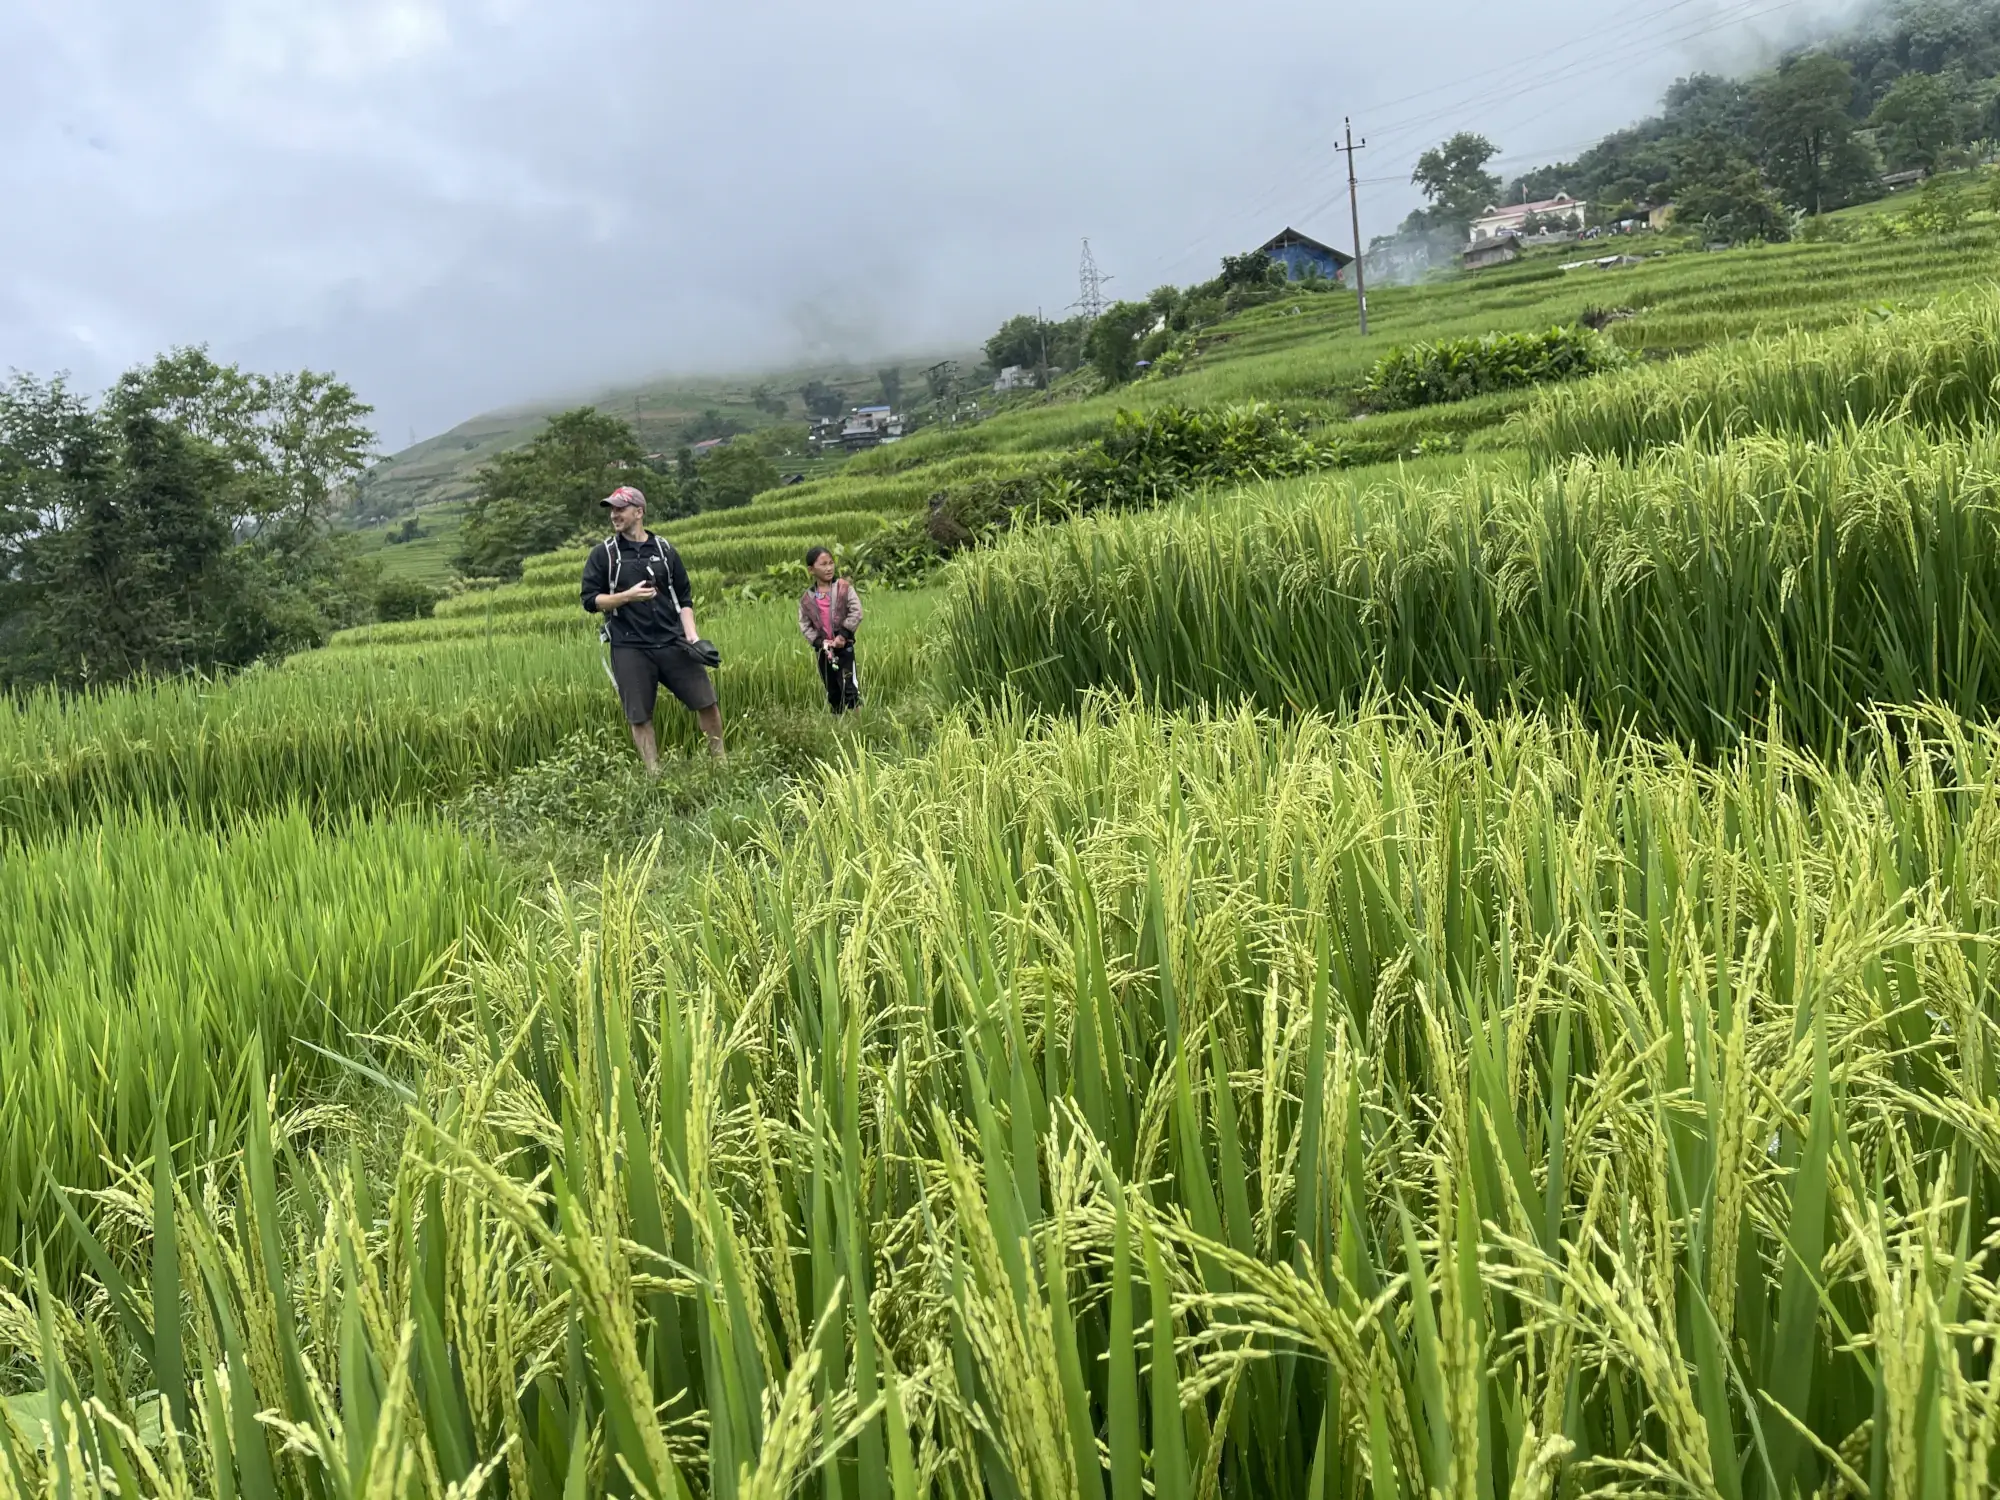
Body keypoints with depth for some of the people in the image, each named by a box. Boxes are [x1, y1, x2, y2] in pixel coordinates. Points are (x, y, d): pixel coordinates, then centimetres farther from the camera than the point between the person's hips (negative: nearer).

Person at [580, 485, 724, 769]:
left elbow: (684, 599, 11)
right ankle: (654, 776, 11)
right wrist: (628, 596, -16)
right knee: (639, 717, 1)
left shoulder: (664, 550, 9)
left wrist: (693, 637, -2)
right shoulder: (603, 554, 4)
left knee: (706, 701, 0)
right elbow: (590, 600, 0)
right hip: (630, 649, -1)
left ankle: (721, 760, 17)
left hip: (672, 641, 2)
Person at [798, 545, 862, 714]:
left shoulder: (844, 588, -6)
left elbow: (856, 612, -10)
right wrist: (820, 642, -10)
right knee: (832, 691, 13)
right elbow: (804, 625, 3)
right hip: (823, 650, 3)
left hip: (844, 646, -3)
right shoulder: (806, 598, 2)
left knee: (848, 687, -11)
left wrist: (844, 634, -16)